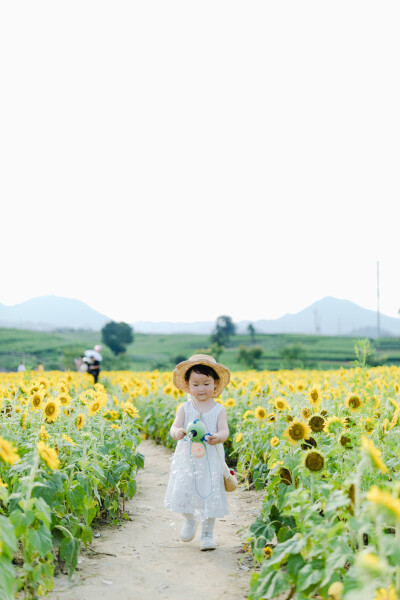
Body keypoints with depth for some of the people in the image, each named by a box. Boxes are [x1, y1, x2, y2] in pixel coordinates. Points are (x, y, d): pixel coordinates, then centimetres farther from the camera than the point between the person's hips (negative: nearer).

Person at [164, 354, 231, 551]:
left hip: (211, 460, 0)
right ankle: (190, 520, 28)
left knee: (210, 494, 2)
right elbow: (174, 427, -9)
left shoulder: (218, 409, -1)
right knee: (183, 491, -5)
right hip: (187, 459, 1)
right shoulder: (185, 408, 1)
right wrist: (176, 432, -33)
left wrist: (219, 437, -35)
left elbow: (224, 430, -11)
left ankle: (207, 533, 21)